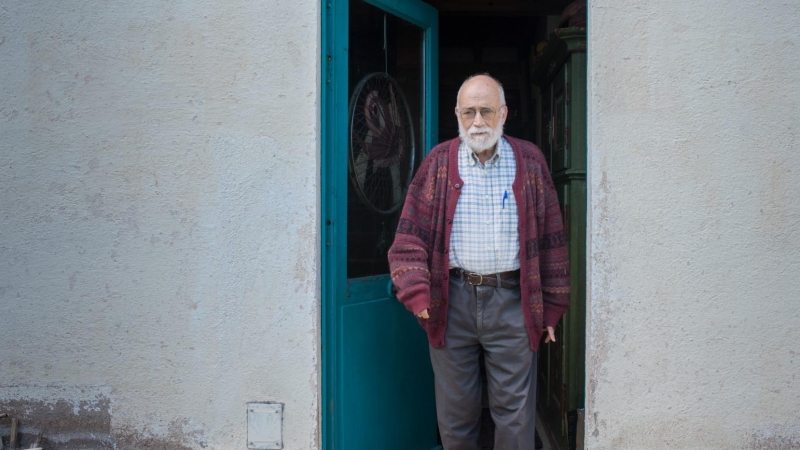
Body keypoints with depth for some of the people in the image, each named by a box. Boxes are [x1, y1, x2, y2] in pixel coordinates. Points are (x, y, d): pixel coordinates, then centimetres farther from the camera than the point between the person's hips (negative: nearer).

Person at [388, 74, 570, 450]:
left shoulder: (530, 161, 6)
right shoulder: (438, 162, 5)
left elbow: (551, 238, 7)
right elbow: (410, 234, -1)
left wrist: (552, 306, 6)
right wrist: (415, 293, -14)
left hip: (512, 301, 0)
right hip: (451, 302, 0)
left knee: (515, 412, 6)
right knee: (455, 412, 11)